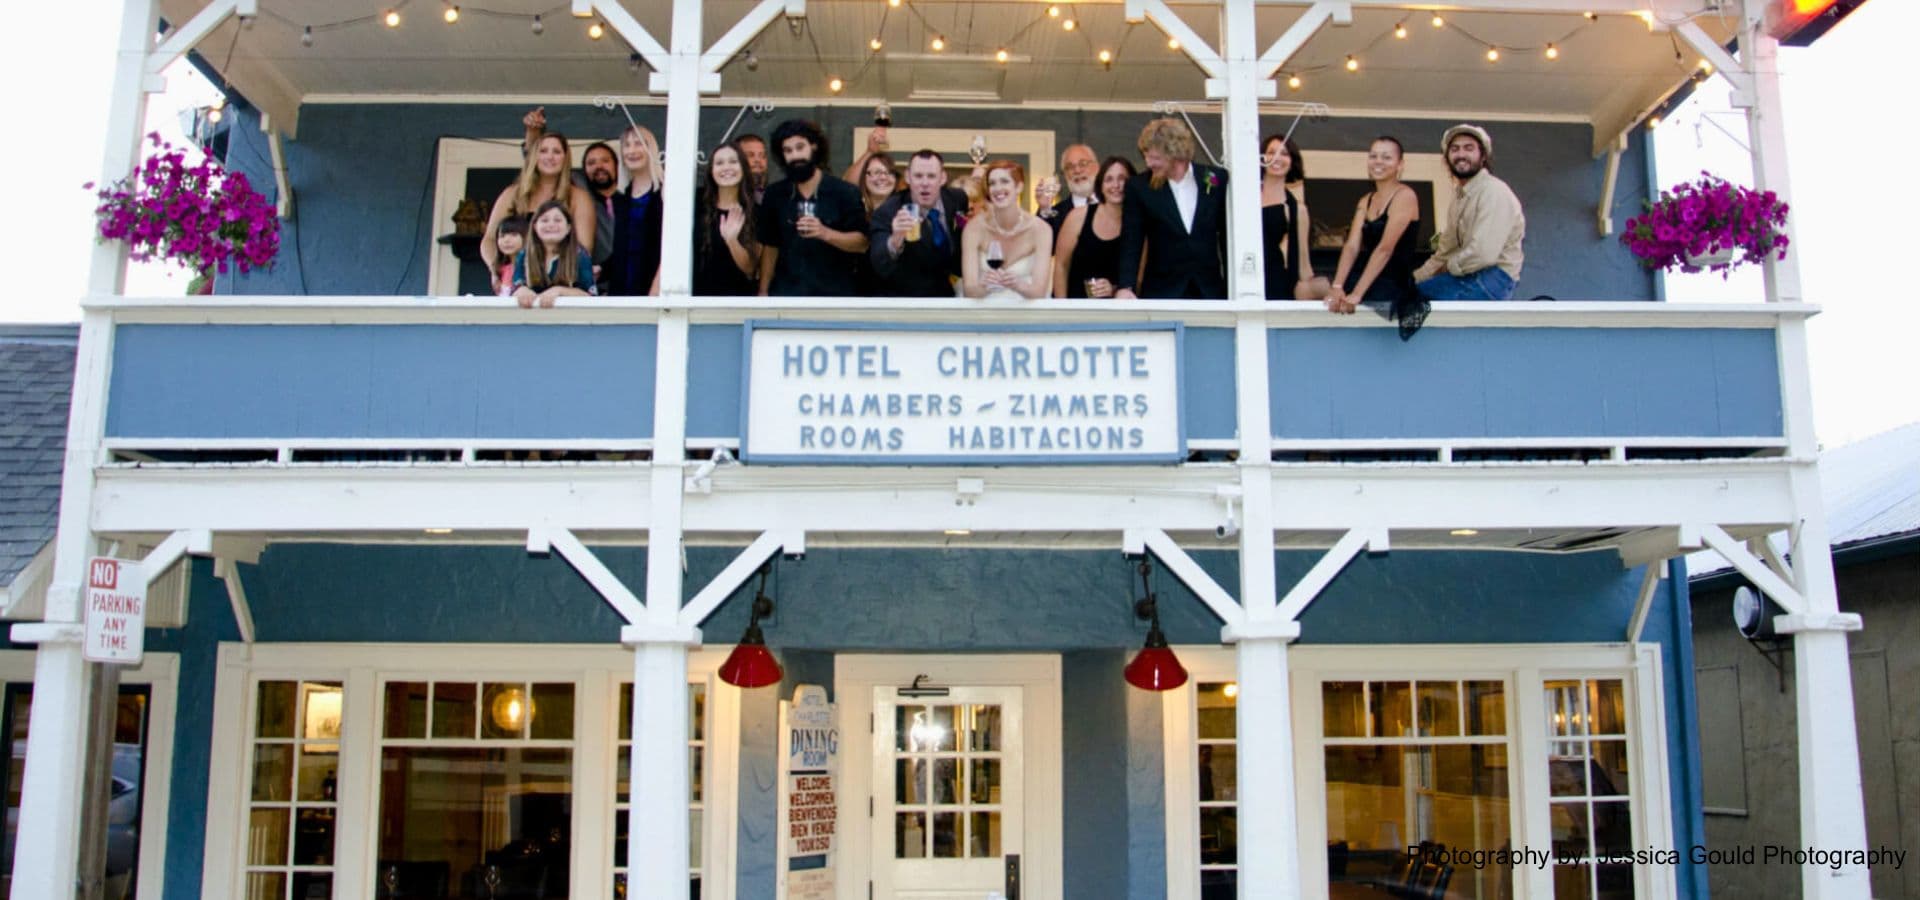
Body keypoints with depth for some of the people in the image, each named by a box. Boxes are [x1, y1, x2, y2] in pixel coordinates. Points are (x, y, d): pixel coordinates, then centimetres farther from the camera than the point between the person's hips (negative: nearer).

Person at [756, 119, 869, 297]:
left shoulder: (845, 192, -2)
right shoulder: (775, 194, 8)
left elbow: (862, 242, -6)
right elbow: (770, 246, 13)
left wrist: (825, 233, -23)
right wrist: (763, 292, 8)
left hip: (835, 294, -2)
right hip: (786, 293, 2)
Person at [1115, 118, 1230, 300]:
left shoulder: (1217, 179, 1)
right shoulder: (1139, 186, -1)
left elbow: (1227, 236, 8)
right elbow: (1131, 242, -4)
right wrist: (1126, 286, -18)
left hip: (1211, 291, 1)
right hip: (1161, 292, -1)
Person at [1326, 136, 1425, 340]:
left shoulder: (1404, 196, -10)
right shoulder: (1365, 202, 14)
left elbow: (1385, 248, -19)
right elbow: (1352, 246, 0)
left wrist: (1356, 294, -26)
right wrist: (1337, 286, -17)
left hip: (1392, 285, -7)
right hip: (1366, 275, 7)